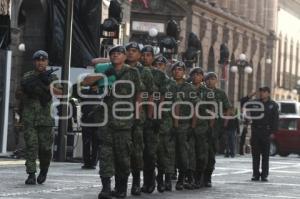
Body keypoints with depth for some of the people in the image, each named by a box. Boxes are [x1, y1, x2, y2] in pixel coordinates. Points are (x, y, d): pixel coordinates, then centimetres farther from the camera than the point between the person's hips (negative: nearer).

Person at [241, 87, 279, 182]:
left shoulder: (273, 105, 3)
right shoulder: (255, 103, 9)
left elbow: (275, 120, 0)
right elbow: (242, 103, 11)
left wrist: (273, 131, -8)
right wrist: (249, 96, -3)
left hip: (266, 132, -2)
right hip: (255, 131, 2)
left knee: (265, 155, 2)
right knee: (255, 154, 4)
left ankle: (264, 175, 7)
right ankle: (256, 174, 10)